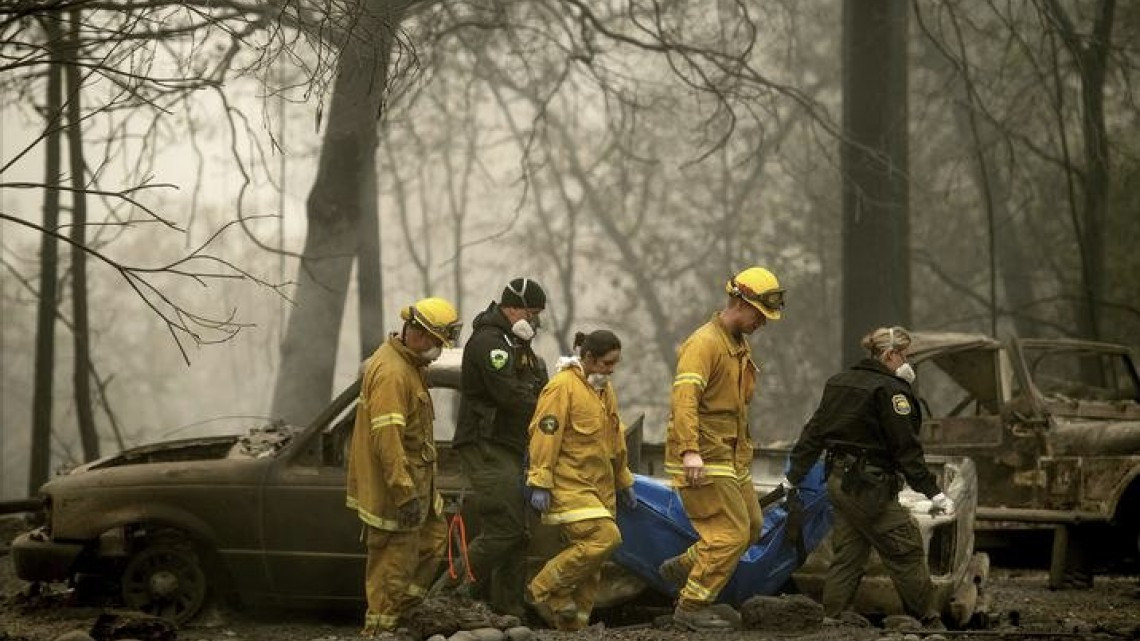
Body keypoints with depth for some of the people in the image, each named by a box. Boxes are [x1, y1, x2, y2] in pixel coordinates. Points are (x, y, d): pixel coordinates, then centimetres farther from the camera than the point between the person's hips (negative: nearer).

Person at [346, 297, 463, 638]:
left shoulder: (410, 364, 12)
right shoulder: (391, 373, -23)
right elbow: (386, 437, -28)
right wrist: (404, 492, -29)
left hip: (415, 482, 11)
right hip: (396, 486, -11)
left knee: (432, 539, 18)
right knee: (395, 559, -4)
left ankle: (401, 611, 25)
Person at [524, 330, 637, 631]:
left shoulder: (605, 390, 18)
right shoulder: (563, 387, -11)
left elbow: (615, 440, 28)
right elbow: (545, 434, -15)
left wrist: (624, 482, 30)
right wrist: (540, 483, -19)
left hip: (600, 487, 9)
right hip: (569, 485, -9)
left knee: (589, 556, 5)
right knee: (604, 538, -21)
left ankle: (573, 622, 12)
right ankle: (546, 589, -9)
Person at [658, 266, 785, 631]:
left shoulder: (741, 346, 15)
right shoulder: (704, 344, -17)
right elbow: (685, 398, -29)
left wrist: (745, 449, 29)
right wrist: (690, 450, -40)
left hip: (732, 459, 10)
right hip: (703, 461, -10)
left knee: (750, 527, 14)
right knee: (731, 533, -11)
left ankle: (681, 567, 25)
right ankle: (692, 606, -3)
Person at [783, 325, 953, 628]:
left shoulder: (837, 383, 12)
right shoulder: (890, 390, -13)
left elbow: (814, 433, 17)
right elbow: (906, 448, -16)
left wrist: (794, 476, 23)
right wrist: (933, 492, -15)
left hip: (838, 480, 9)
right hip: (870, 487, -9)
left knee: (847, 555, 13)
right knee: (906, 552, -2)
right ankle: (929, 624, 2)